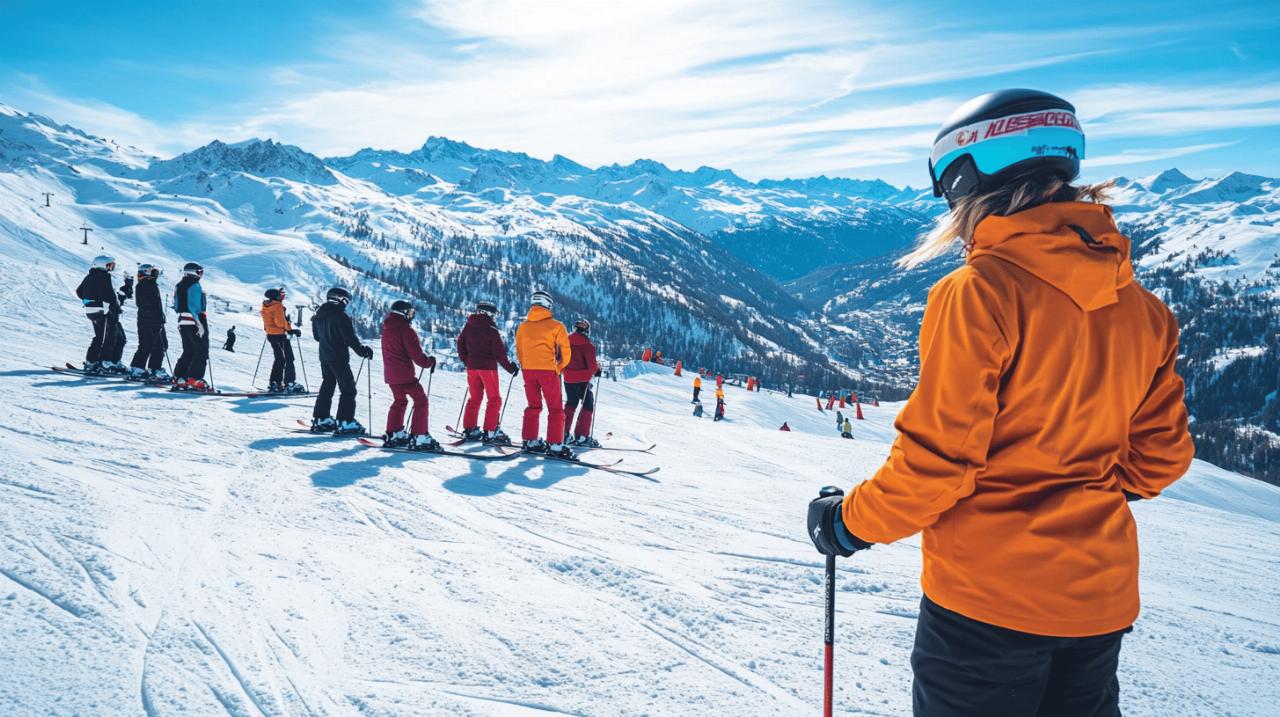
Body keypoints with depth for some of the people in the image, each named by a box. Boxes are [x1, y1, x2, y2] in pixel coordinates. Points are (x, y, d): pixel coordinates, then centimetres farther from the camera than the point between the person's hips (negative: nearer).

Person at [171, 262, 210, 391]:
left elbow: (176, 306, 17)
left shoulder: (179, 286, 16)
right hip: (194, 322, -9)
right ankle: (194, 380, -11)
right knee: (201, 352, -4)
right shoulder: (194, 285, -12)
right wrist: (200, 324, -22)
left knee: (188, 352, 14)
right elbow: (194, 307, -20)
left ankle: (179, 379, 10)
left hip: (182, 322, 9)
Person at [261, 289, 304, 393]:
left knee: (279, 359, 17)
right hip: (280, 335, -8)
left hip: (270, 335, 8)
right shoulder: (278, 306, -16)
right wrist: (291, 329, -16)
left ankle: (274, 383, 15)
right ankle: (290, 383, -7)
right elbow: (280, 322, -24)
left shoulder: (265, 306, 9)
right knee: (289, 359, -2)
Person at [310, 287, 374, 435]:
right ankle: (345, 422, -9)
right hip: (339, 358, -8)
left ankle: (320, 419, 20)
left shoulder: (318, 315, 9)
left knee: (327, 386, 18)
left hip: (324, 357, 8)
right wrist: (363, 351, -12)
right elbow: (350, 338, -20)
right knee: (348, 389, -4)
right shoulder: (340, 315, -16)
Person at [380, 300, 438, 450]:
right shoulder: (406, 329, -14)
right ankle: (419, 437, -8)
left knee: (399, 401, 23)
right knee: (421, 401, -2)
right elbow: (417, 354, -18)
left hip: (390, 373, 9)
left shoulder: (387, 329, 12)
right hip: (405, 374, -9)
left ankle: (394, 434, 25)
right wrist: (430, 361, 0)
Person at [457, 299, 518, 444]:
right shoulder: (491, 329, -12)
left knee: (474, 398, 16)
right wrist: (510, 367, -3)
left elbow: (460, 345, 11)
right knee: (494, 399, 2)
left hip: (472, 367, 6)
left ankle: (469, 429, 16)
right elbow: (499, 352, -13)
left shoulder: (468, 327, 5)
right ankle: (490, 432, -4)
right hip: (488, 367, -6)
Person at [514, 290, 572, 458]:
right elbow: (565, 351, -3)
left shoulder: (523, 326, 9)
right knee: (555, 409, 0)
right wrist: (558, 368, 10)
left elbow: (519, 351, 11)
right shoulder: (555, 326, -4)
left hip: (527, 370, 5)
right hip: (548, 370, -5)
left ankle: (529, 441, 15)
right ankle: (555, 445, -6)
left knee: (533, 406, 17)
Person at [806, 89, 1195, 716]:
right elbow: (1161, 454, 8)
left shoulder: (979, 292, -19)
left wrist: (850, 522, -4)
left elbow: (936, 454, -19)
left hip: (988, 593, -6)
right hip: (1102, 598, 6)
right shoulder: (1139, 306, 1)